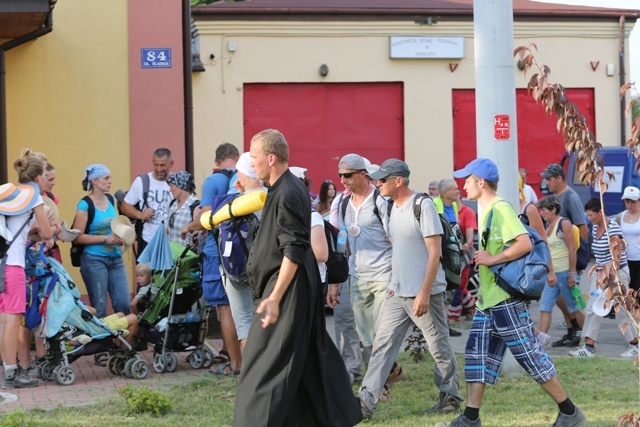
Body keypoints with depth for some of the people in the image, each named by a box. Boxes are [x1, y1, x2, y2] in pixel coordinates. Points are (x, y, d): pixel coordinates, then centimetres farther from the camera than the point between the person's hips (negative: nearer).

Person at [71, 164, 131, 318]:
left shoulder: (110, 200, 9)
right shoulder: (85, 205, -10)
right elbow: (77, 237, -14)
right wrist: (105, 239, -18)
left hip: (115, 258, 6)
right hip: (94, 260, -6)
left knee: (123, 303, 2)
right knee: (99, 306, 2)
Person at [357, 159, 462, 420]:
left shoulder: (423, 205, -14)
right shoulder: (393, 207, 11)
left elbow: (434, 252, -16)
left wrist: (424, 293, -20)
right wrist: (394, 283, 16)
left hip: (424, 292, -8)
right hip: (398, 292, 8)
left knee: (439, 347, 4)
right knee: (382, 345, 2)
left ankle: (450, 397, 18)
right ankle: (365, 401, 0)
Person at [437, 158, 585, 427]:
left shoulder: (501, 209, -15)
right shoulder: (487, 211, 14)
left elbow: (525, 244, -27)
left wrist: (491, 259, -21)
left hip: (506, 298, -10)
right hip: (488, 298, 10)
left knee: (529, 355, -5)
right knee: (477, 354, 7)